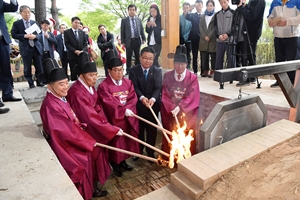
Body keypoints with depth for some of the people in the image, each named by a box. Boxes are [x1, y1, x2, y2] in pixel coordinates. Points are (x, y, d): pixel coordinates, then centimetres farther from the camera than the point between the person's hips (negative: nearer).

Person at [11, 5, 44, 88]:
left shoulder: (34, 23, 13)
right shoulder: (16, 23, 2)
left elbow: (40, 34, 10)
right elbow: (13, 35, -4)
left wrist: (35, 36, -11)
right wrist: (25, 36, -17)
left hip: (36, 47, 3)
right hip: (26, 49, -2)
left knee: (39, 67, 4)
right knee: (27, 68, 4)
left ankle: (39, 82, 16)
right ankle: (31, 83, 13)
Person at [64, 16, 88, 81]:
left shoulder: (82, 32, 14)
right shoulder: (67, 32, 4)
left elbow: (85, 43, 10)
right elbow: (67, 44, -4)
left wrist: (82, 51, -8)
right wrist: (75, 51, -14)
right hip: (72, 56, -2)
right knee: (73, 73, 1)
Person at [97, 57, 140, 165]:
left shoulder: (128, 82, 7)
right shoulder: (103, 86, -10)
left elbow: (133, 98, 0)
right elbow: (109, 103, -18)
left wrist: (128, 109, -18)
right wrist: (124, 110, -25)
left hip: (129, 118, 5)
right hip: (114, 119, -5)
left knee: (127, 140, 16)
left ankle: (123, 161, 36)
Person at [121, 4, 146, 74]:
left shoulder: (139, 19, 11)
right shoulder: (124, 20, 3)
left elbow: (142, 30, 13)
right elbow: (122, 32, 1)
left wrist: (143, 39, 4)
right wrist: (123, 42, -5)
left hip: (137, 40, 3)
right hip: (129, 41, -3)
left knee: (138, 56, 9)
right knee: (128, 57, 2)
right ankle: (128, 71, 10)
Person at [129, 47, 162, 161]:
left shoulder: (157, 71, -1)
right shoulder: (133, 71, -2)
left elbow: (158, 88, -11)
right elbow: (134, 87, -11)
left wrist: (153, 99, -32)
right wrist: (142, 97, -31)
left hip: (153, 105, 1)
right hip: (138, 106, 0)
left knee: (152, 130, 11)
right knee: (139, 129, 14)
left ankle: (150, 152, 29)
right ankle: (138, 150, 34)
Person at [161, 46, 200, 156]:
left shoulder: (192, 78, -4)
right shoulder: (167, 76, 1)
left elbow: (192, 97, -9)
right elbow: (164, 95, -3)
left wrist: (179, 108, -21)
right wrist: (172, 108, -19)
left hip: (187, 112, -1)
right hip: (169, 111, 1)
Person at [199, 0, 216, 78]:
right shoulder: (203, 17, 17)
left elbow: (215, 28, -4)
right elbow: (201, 27, 8)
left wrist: (209, 36, -13)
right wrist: (205, 36, -7)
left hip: (213, 40, -4)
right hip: (203, 40, 4)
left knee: (213, 57, -2)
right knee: (204, 57, 3)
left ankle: (212, 71, 5)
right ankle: (205, 71, 10)